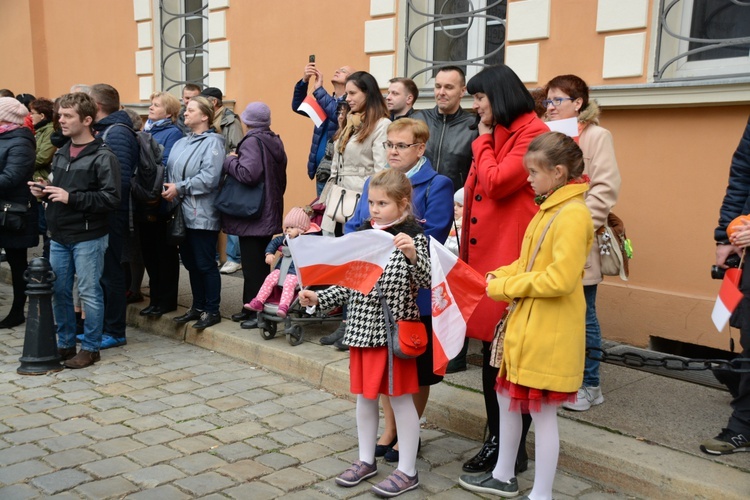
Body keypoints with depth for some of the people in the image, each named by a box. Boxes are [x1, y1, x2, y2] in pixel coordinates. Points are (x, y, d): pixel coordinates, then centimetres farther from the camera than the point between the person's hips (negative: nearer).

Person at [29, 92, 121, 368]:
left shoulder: (103, 156, -10)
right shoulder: (60, 154, 13)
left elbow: (112, 199, -18)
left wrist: (71, 197, -22)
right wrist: (45, 191, 2)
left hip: (88, 237, -7)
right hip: (59, 236, 7)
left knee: (89, 293, 2)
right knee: (58, 291, 11)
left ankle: (90, 348, 14)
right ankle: (65, 344, 26)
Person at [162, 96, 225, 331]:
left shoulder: (212, 142, -8)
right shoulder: (181, 143, 16)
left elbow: (210, 178, -20)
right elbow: (171, 171, 15)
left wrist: (180, 188, -16)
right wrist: (169, 190, -6)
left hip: (202, 214, -8)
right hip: (184, 213, 8)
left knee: (205, 264, -1)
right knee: (190, 262, 14)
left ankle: (212, 310, 9)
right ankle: (198, 306, 26)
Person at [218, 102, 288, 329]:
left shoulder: (252, 142, -15)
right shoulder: (275, 142, 10)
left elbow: (248, 174, -28)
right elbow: (282, 179, 17)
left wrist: (229, 161, -11)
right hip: (271, 214, 9)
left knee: (252, 266, -3)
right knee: (261, 264, 14)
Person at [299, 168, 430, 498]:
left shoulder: (412, 236, -8)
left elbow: (425, 281, -15)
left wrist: (412, 254, -31)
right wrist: (319, 298, 0)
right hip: (362, 327, 6)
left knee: (400, 398, 4)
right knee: (364, 395, 15)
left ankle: (407, 471, 17)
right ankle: (366, 460, 32)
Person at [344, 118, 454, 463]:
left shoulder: (436, 185, -9)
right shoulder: (374, 182, 11)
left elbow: (431, 238, -18)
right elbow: (353, 227, 7)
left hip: (416, 290, -6)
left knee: (416, 367, 9)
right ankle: (389, 430, 32)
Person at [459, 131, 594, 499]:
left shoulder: (573, 214, -19)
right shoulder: (549, 208, 12)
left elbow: (560, 278, -26)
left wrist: (507, 286, -17)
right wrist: (501, 276, 1)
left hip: (549, 332, -10)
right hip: (526, 324, 10)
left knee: (542, 412, 3)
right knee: (507, 398, 20)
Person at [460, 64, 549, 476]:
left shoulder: (533, 133, -9)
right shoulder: (494, 136, 19)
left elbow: (495, 183, -18)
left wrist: (483, 139, -3)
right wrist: (467, 247, 13)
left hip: (509, 254, -9)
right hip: (483, 251, 9)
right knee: (490, 349, 12)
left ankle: (513, 448, 12)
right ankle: (496, 439, 24)